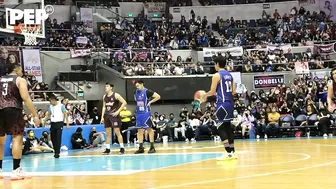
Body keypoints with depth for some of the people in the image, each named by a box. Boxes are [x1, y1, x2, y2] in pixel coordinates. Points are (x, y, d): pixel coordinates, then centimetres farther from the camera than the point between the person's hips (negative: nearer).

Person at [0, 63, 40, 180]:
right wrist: (35, 115, -8)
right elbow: (26, 98, -7)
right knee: (17, 138, -5)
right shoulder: (20, 80, 5)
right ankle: (16, 170, -10)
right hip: (13, 110, -6)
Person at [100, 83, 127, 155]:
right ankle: (107, 149, 13)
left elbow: (124, 103, -12)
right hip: (107, 116, 6)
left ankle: (122, 148, 0)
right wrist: (102, 117, 9)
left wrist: (118, 111, -15)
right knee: (108, 133, 8)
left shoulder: (116, 95, -9)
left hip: (114, 115, -6)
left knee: (117, 132, -6)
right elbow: (104, 107, 16)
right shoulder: (104, 96, 11)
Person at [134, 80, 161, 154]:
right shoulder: (136, 92, 8)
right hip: (138, 113, 7)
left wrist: (150, 102, -13)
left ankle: (152, 147, 2)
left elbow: (158, 96, -14)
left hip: (146, 112, -7)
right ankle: (141, 148, 10)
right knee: (139, 130, 6)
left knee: (149, 129, -2)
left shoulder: (147, 91, -12)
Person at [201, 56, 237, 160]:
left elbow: (212, 91, -10)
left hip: (222, 104, -8)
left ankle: (229, 153, -10)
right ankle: (232, 152, 16)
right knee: (228, 127, 14)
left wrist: (204, 95, 8)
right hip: (230, 103, 8)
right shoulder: (229, 75, 14)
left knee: (221, 128, -4)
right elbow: (233, 91, 14)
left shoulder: (216, 75, -9)